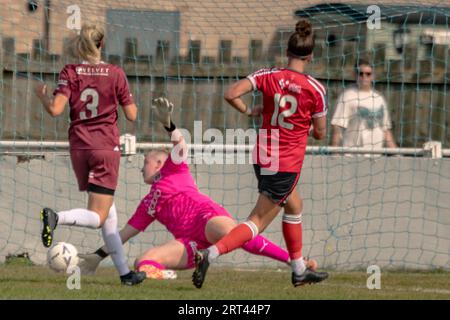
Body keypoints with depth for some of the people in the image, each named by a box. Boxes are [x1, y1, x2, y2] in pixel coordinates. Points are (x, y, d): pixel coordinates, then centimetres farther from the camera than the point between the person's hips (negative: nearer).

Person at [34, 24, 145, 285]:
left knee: (109, 214, 13)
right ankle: (57, 217, -33)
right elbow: (132, 115, -1)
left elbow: (55, 110, -13)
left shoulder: (70, 73, -3)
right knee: (98, 217, -6)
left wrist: (42, 95, 7)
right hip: (107, 147, -3)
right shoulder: (116, 73, -4)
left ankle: (124, 271, 13)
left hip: (79, 147, 3)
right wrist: (129, 99, 20)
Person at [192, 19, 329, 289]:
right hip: (288, 165, -5)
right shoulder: (315, 89, -10)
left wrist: (249, 111, 4)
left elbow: (231, 94, -15)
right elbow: (320, 133, -2)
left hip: (263, 158, 5)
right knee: (258, 222, -1)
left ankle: (299, 270, 36)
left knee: (295, 206, 27)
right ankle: (210, 254, -21)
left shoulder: (269, 76, -4)